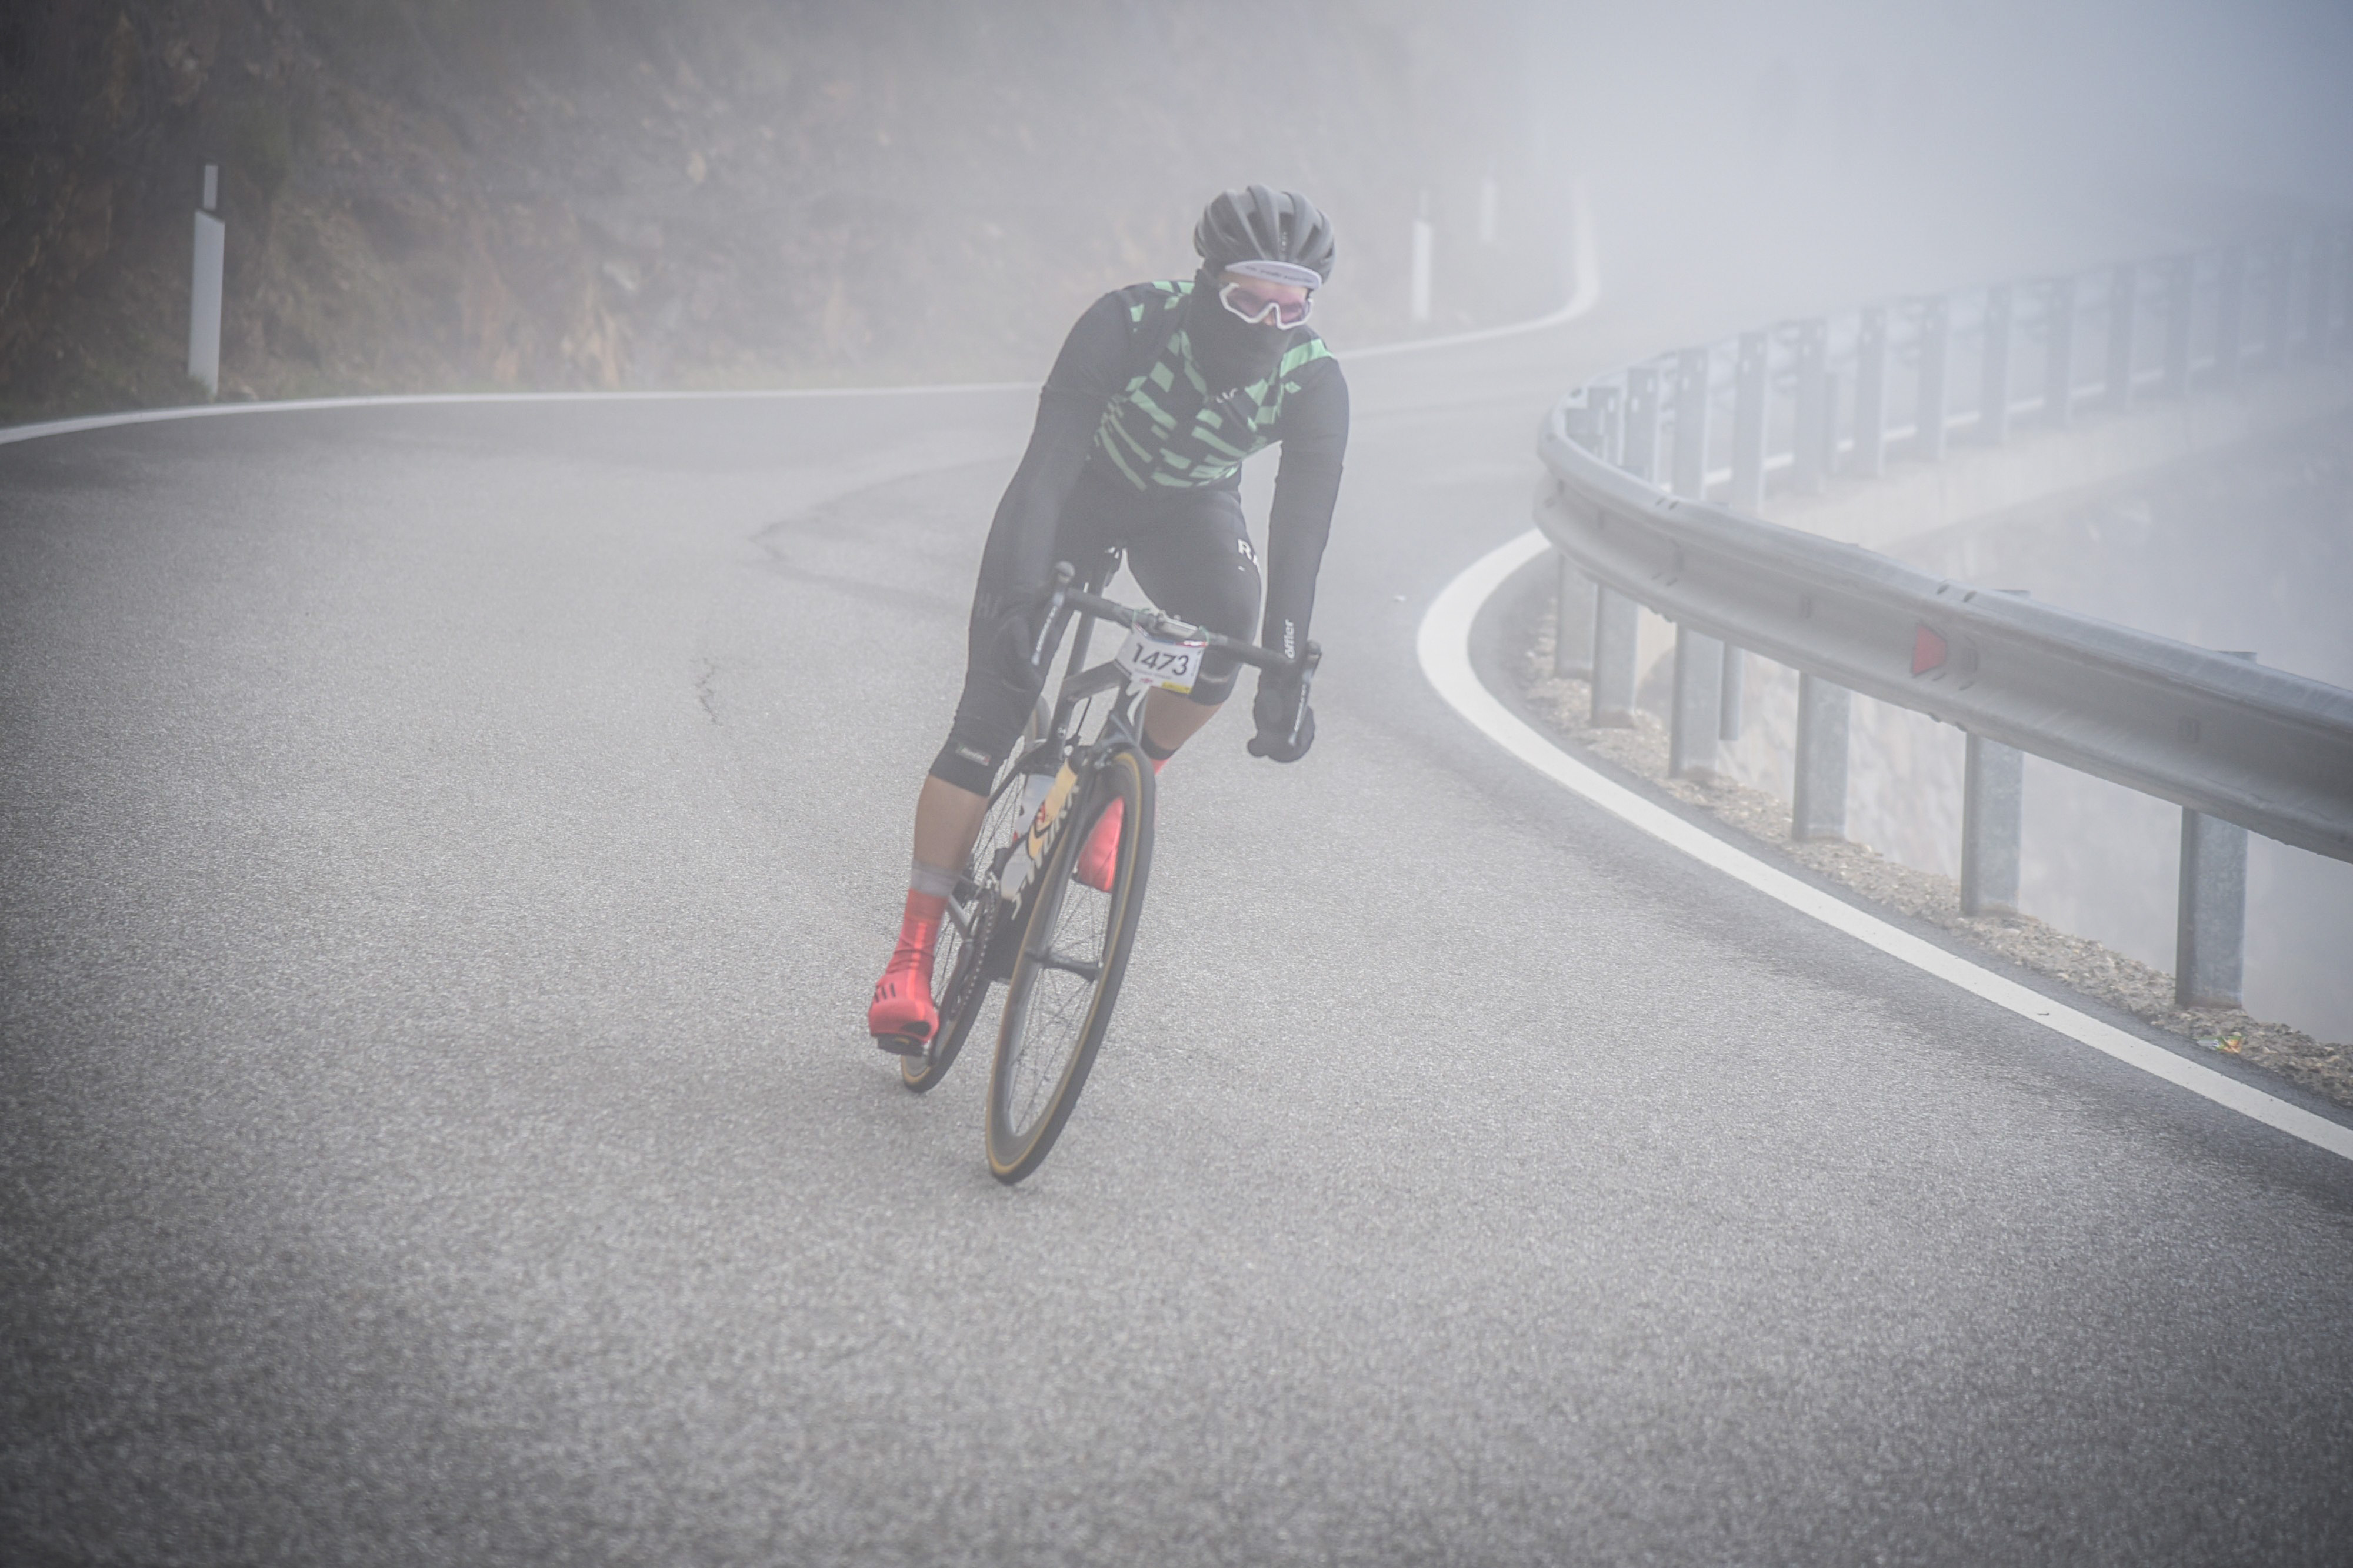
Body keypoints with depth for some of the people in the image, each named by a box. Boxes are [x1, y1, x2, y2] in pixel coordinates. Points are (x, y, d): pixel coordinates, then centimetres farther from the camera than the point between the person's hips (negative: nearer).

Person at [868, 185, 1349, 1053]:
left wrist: (1286, 677, -35)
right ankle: (912, 955, -7)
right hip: (1080, 490, -2)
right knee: (991, 717, -13)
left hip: (1190, 506, 2)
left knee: (1229, 623, -32)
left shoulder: (1314, 383, -27)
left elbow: (1302, 528, -28)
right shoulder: (1128, 323, -35)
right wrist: (1015, 599, -50)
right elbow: (1046, 461, -39)